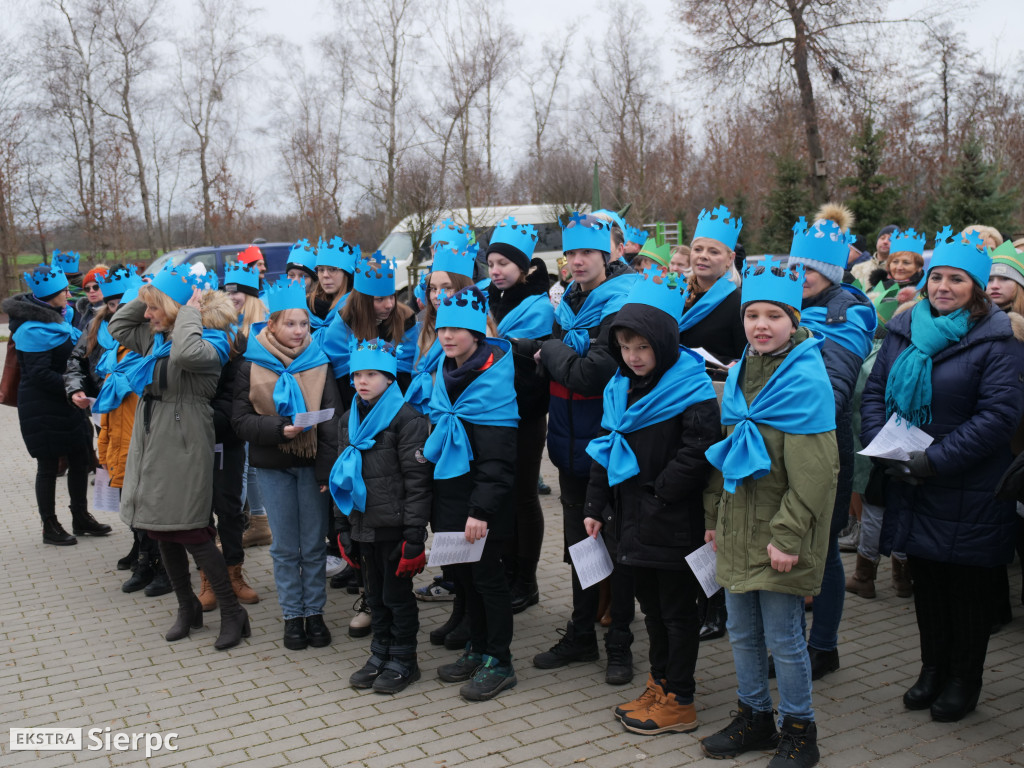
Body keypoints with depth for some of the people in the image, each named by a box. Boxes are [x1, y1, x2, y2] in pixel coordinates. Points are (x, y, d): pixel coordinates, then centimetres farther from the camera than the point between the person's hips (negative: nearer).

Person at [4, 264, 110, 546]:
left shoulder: (53, 317, 9)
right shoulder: (35, 328, -20)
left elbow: (70, 356, 20)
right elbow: (39, 374, -24)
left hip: (64, 405, 9)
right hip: (43, 409, -9)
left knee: (80, 460, 14)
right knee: (48, 466, 4)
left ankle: (81, 518, 28)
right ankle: (50, 528, 17)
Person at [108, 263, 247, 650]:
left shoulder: (209, 341, -15)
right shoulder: (156, 337, 12)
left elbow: (186, 354, -37)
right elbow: (118, 327, 24)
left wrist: (190, 312, -22)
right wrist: (146, 295, 11)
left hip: (183, 449, -9)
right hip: (151, 445, 9)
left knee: (192, 534, -5)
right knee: (162, 531, 15)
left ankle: (232, 613, 9)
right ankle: (187, 607, 31)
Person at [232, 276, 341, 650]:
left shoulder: (318, 363, 0)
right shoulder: (252, 366, -2)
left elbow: (331, 420, -3)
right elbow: (241, 420, -6)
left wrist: (327, 469, -11)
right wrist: (279, 428, -22)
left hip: (312, 464, 1)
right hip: (273, 466, 0)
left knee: (314, 545, 6)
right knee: (285, 547, 7)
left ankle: (314, 612, 19)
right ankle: (293, 616, 19)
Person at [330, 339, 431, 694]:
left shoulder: (406, 418, -12)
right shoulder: (348, 421, 10)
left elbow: (417, 481, -15)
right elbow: (342, 477, 17)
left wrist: (415, 535, -18)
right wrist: (342, 528, 14)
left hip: (394, 528, -6)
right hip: (363, 525, 7)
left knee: (397, 595, 5)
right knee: (375, 595, 17)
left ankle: (403, 661, 20)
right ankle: (380, 654, 31)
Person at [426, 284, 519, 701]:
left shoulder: (494, 377, -16)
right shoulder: (444, 371, 8)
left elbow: (497, 459, -19)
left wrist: (481, 510, -22)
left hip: (482, 499, -7)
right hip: (448, 493, 8)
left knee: (486, 574, 2)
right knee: (463, 573, 16)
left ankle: (499, 662, 16)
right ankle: (477, 649, 31)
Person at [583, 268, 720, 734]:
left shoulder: (690, 388, -15)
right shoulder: (620, 387, 8)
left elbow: (697, 453, -21)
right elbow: (604, 447, 14)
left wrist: (659, 495, -18)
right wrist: (596, 506, 10)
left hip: (673, 524, -7)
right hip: (632, 519, 7)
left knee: (677, 610, 6)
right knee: (651, 605, 19)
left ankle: (678, 702, 17)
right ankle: (659, 684, 34)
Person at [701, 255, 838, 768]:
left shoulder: (806, 379, -14)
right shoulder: (740, 373, 9)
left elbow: (814, 471, -17)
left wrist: (788, 535, -19)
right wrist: (714, 515, 15)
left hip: (778, 533, -7)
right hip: (738, 527, 7)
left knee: (783, 637, 3)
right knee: (742, 633, 16)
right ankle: (754, 717, 34)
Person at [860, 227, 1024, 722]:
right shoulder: (904, 331, 6)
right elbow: (875, 390, 8)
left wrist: (935, 459, -21)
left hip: (969, 491, -5)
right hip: (911, 485, 5)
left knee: (968, 585, 8)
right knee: (925, 578, 16)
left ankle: (964, 681, 25)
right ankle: (933, 668, 33)